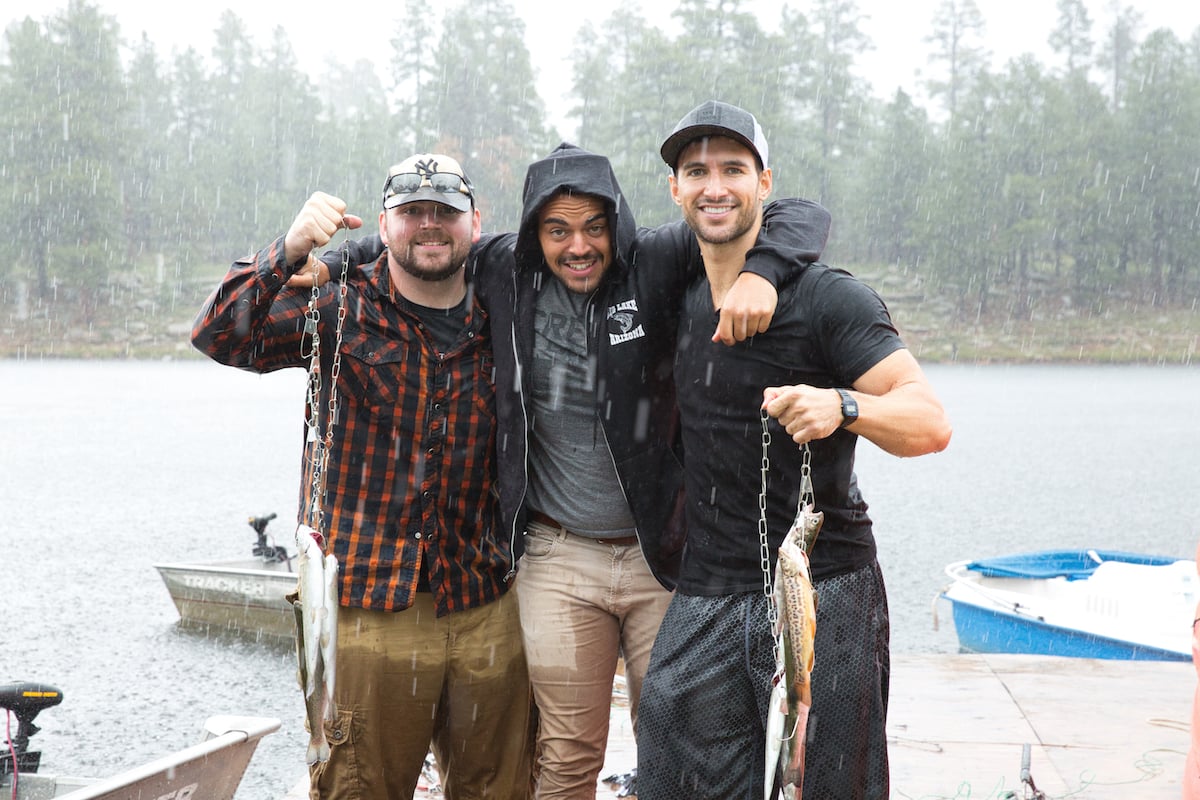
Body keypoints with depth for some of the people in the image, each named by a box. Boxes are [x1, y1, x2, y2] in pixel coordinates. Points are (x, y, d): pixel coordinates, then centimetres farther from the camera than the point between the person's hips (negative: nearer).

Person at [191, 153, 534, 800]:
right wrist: (289, 251, -28)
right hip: (366, 606, -3)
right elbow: (221, 338, -14)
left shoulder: (497, 322, 8)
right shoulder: (344, 309, -1)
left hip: (486, 609, 3)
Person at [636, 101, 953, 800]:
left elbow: (930, 423, -18)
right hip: (705, 596, 5)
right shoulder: (679, 297, 12)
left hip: (825, 596, -5)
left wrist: (841, 407, -35)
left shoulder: (829, 297, -8)